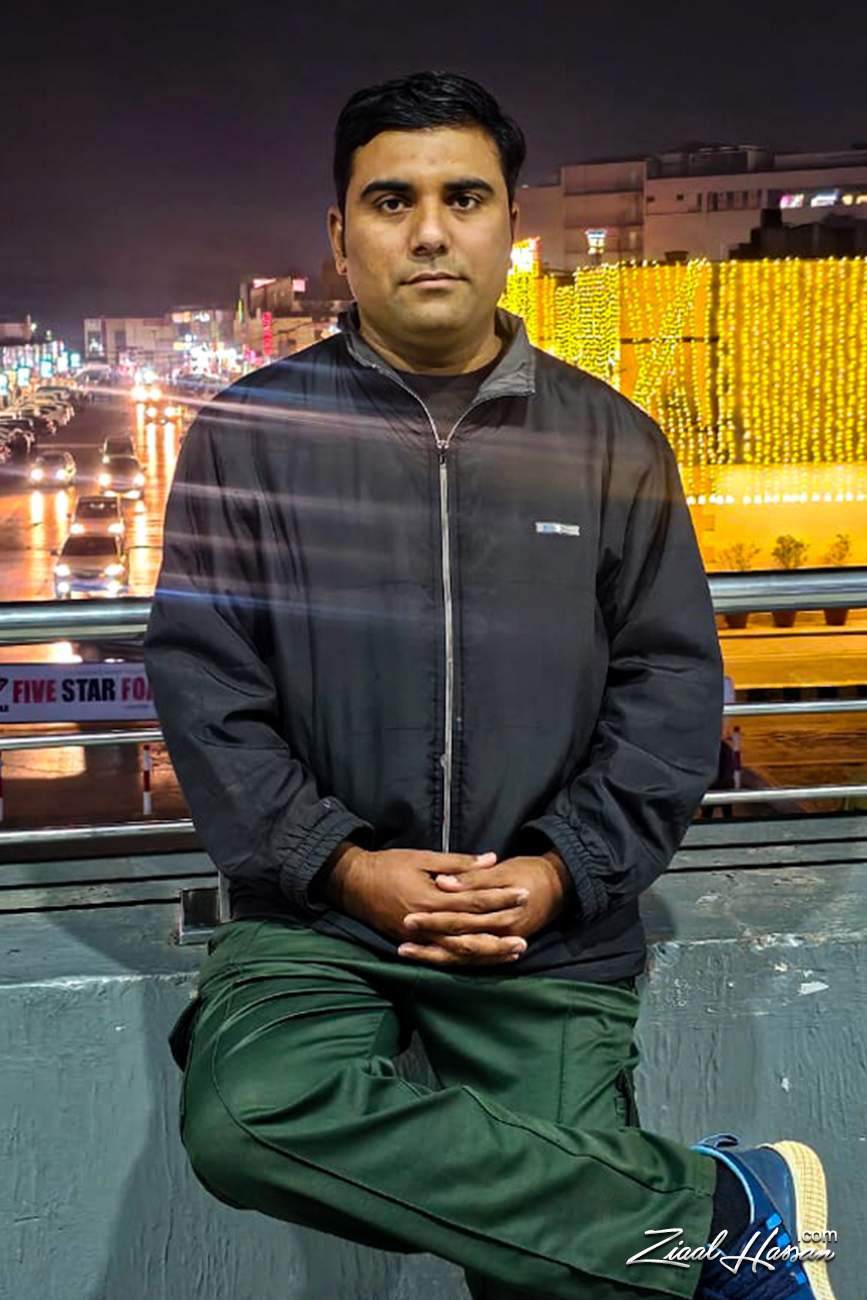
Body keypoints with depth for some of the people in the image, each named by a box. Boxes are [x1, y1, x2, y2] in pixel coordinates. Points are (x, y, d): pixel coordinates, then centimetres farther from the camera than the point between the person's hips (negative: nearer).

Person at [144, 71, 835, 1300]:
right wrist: (343, 866, -11)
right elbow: (202, 679, -1)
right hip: (316, 912, 1)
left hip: (554, 937, 0)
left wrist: (561, 873, -9)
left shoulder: (612, 444, 6)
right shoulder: (248, 435, 3)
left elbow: (673, 687, 5)